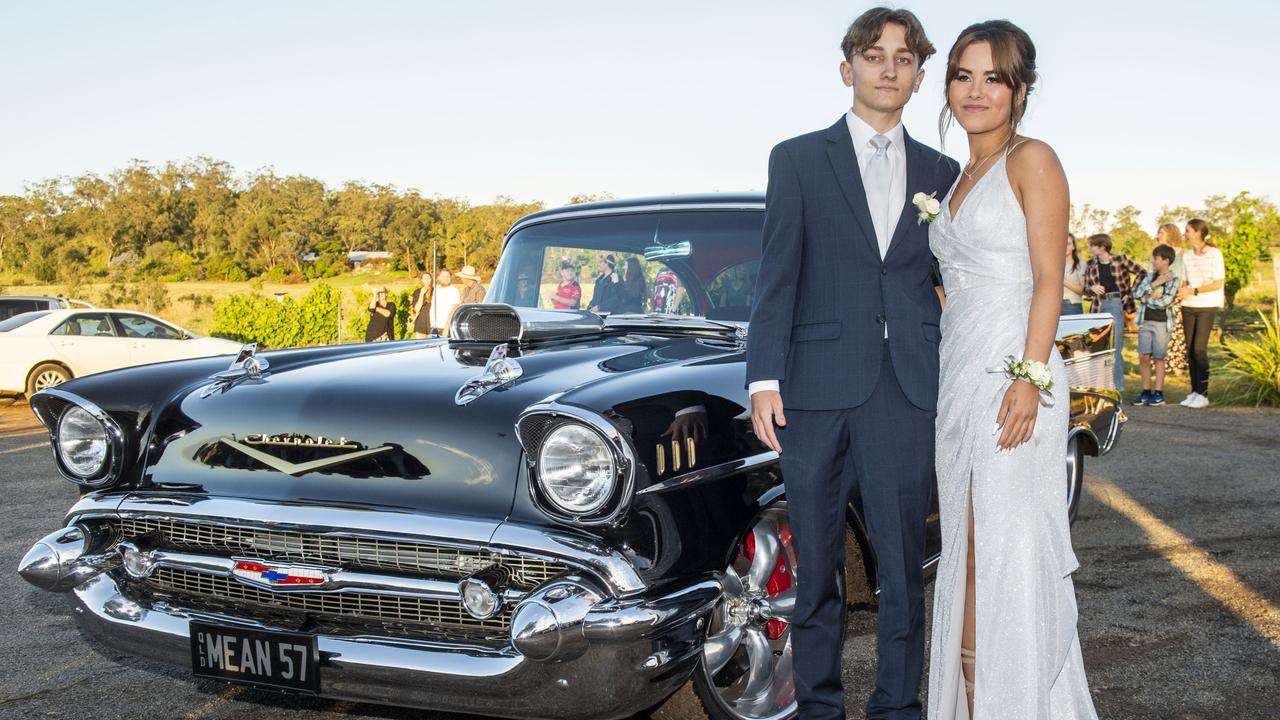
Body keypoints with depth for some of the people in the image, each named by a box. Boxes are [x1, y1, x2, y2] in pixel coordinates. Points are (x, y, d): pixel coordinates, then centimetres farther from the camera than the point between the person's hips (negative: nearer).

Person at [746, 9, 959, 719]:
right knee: (816, 562, 7)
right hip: (817, 387, -1)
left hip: (910, 391, 2)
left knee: (903, 562, 5)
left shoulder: (940, 172, 14)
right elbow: (776, 277, 1)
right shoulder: (797, 159, 7)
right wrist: (763, 381, -8)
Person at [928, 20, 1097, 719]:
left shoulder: (1033, 160, -4)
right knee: (966, 552, 8)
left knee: (1012, 551, -5)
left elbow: (1048, 279, -11)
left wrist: (1030, 378, -19)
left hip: (1013, 371, -7)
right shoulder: (960, 176, 19)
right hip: (958, 376, 8)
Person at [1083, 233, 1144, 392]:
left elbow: (1141, 272, 4)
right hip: (1099, 306, 4)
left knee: (1115, 346, -6)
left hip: (1117, 304, -4)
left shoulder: (1120, 260, -1)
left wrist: (1131, 292, 1)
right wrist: (1093, 288, -8)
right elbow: (1085, 288, 14)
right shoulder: (1090, 265, 9)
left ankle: (1118, 387, -1)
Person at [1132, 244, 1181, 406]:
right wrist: (1154, 284, -8)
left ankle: (1159, 393, 6)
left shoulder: (1173, 280, -4)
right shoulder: (1150, 276, 11)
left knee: (1158, 358, 0)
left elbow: (1165, 302, -16)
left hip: (1162, 322, -4)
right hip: (1145, 321, 4)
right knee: (1144, 357, 2)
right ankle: (1146, 392, 9)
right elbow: (1136, 293, -1)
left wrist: (1147, 299, -5)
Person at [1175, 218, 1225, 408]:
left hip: (1207, 306, -5)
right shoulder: (1186, 254, 10)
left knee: (1199, 349, -11)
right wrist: (1181, 290, -9)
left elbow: (1218, 283, -11)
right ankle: (1194, 391, 10)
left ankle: (1203, 394, -6)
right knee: (1190, 349, 3)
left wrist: (1193, 291, -19)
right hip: (1188, 306, 5)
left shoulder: (1214, 253, -7)